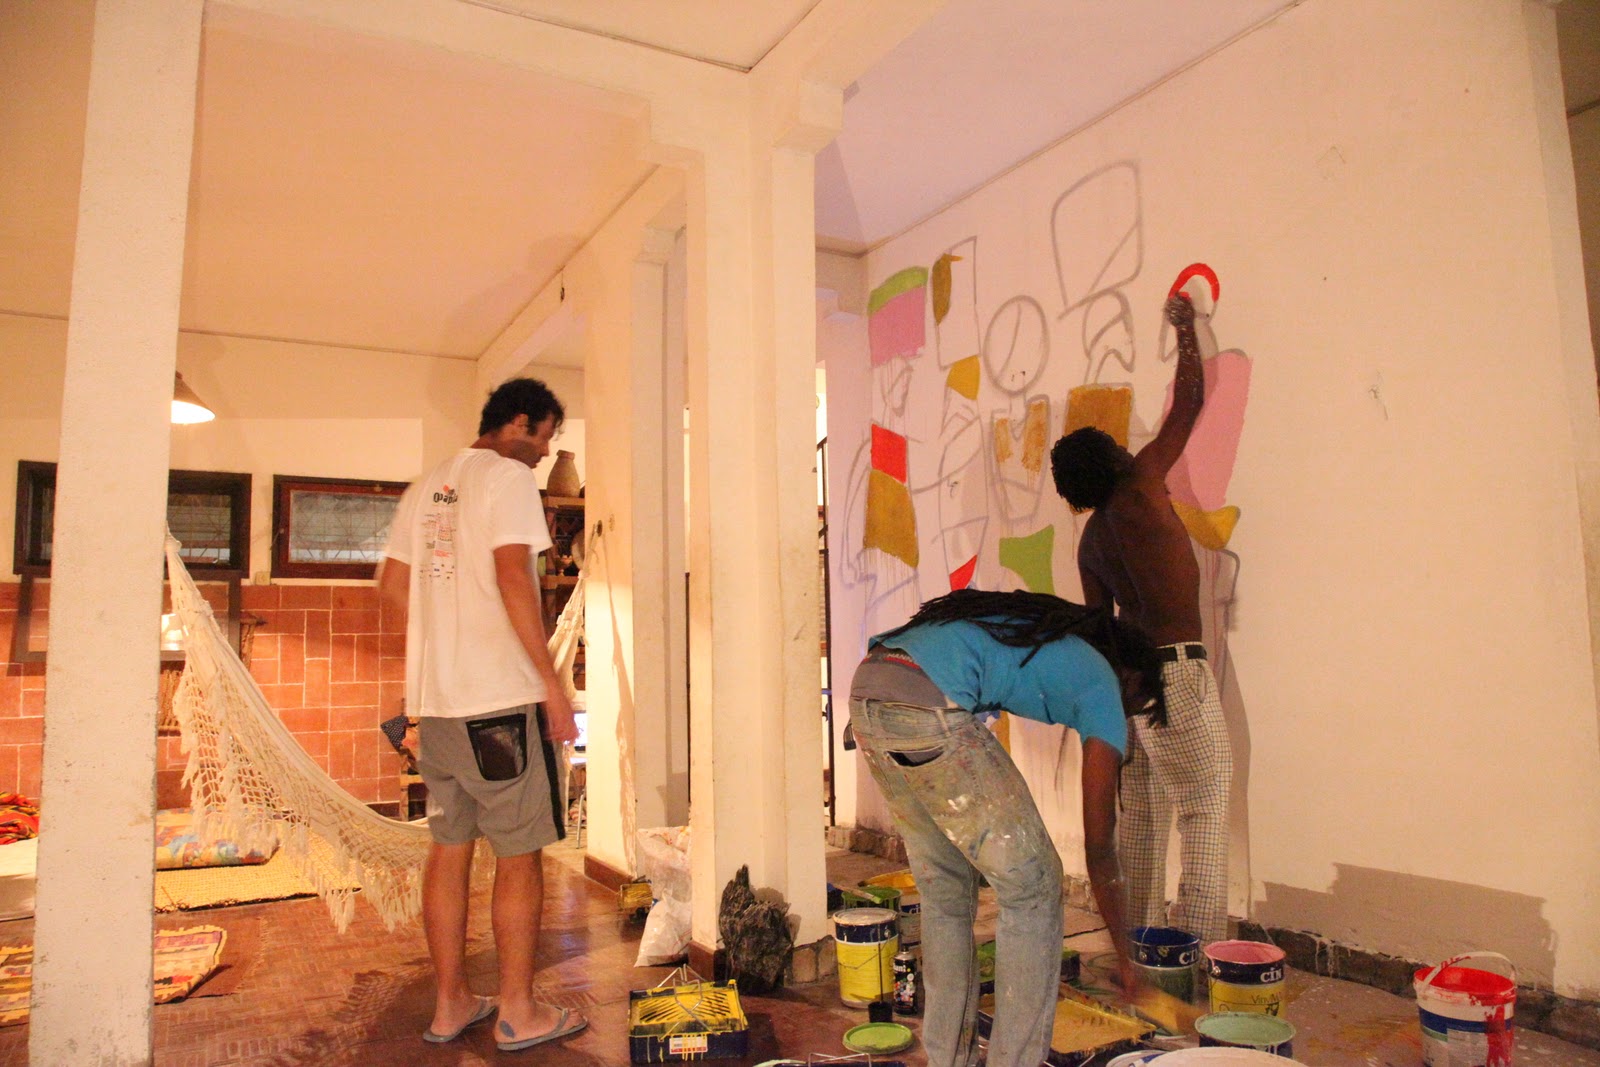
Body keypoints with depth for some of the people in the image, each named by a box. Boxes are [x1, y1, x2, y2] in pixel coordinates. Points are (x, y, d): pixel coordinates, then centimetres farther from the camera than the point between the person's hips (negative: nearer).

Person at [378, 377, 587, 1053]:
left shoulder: (426, 487, 17)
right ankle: (518, 1012, 12)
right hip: (503, 697, -8)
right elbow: (512, 575, -18)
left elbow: (392, 586, 16)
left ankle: (450, 1004, 23)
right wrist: (550, 679, -16)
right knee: (518, 854, 2)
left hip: (436, 698, 8)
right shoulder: (509, 476, -7)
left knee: (449, 847, 13)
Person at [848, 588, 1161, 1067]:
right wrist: (1123, 952, 27)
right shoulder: (1103, 686, 12)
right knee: (1032, 883, 9)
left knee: (944, 890, 22)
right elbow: (1098, 844, 15)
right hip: (926, 705, -8)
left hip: (865, 690, 8)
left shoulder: (1053, 635, 32)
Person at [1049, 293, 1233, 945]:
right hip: (1175, 667, -7)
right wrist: (1185, 328, 15)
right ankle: (1200, 947, -1)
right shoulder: (1140, 486, -6)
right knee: (1205, 811, -1)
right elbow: (1189, 404, 2)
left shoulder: (1090, 539, 11)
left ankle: (1141, 940, 22)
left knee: (1140, 813, 14)